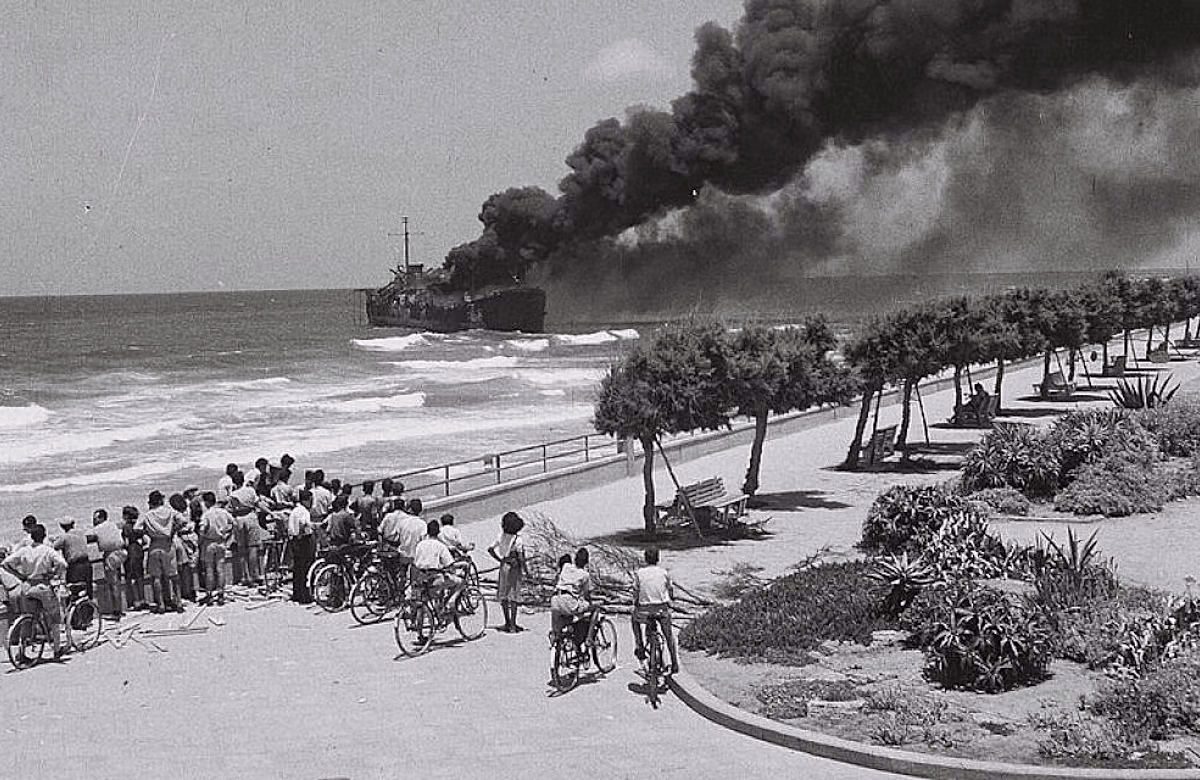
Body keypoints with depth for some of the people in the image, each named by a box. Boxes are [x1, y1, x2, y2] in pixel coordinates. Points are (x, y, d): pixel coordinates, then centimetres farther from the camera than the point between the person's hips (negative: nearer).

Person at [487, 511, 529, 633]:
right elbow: (520, 558, -17)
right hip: (514, 568, -5)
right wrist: (526, 570, -5)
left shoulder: (502, 537, -1)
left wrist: (500, 560, 8)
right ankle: (512, 625, 2)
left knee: (503, 596, 13)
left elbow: (490, 549, -2)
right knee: (513, 598, 1)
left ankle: (508, 623, 20)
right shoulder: (518, 540, -15)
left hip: (504, 567, 5)